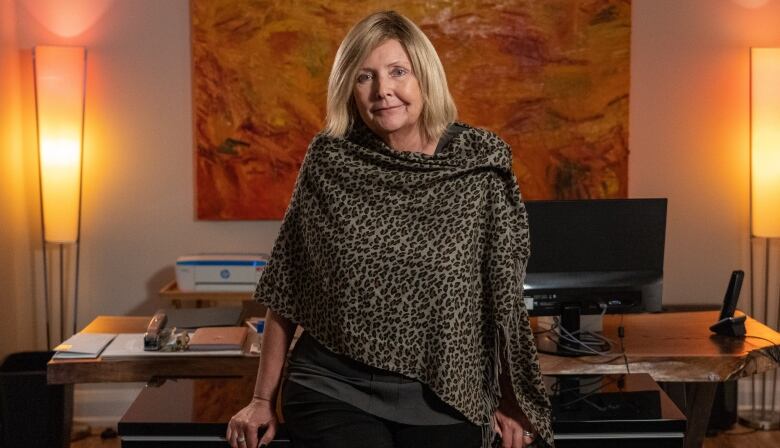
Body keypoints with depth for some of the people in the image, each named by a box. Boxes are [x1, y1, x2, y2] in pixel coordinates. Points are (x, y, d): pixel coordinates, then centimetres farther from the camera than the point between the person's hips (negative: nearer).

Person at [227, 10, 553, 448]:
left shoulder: (482, 162, -5)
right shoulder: (329, 161, -2)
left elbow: (504, 291, 1)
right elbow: (287, 288, 3)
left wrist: (509, 402, 3)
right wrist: (264, 398, 5)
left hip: (444, 399, 0)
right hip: (334, 391, 0)